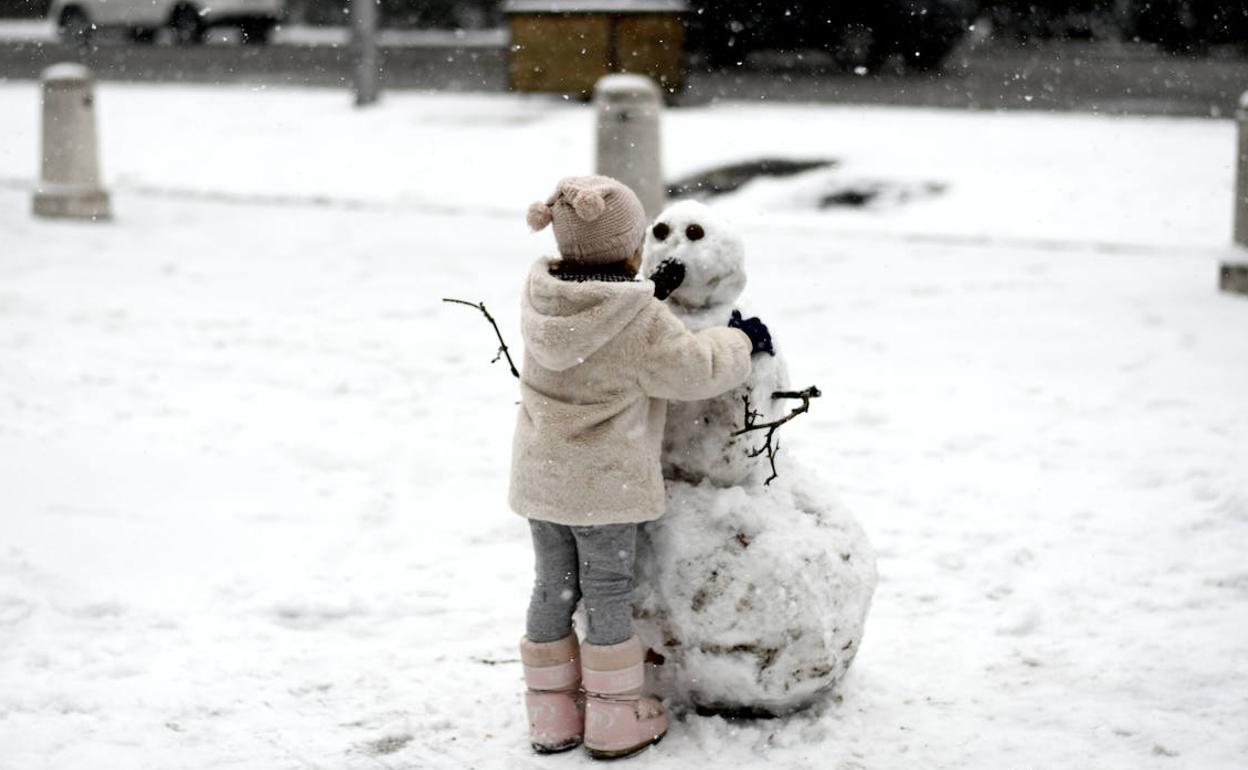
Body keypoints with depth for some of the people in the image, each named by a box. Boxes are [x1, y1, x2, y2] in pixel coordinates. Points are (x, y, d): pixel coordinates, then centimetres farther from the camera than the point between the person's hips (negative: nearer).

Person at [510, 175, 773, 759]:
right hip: (605, 481, -6)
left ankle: (552, 716, 22)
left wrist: (648, 290, 5)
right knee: (607, 592, 5)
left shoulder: (540, 296, -1)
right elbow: (694, 369, -12)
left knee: (553, 586, 14)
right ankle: (614, 721, 14)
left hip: (540, 474, 6)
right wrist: (740, 339, 4)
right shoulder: (639, 322, -20)